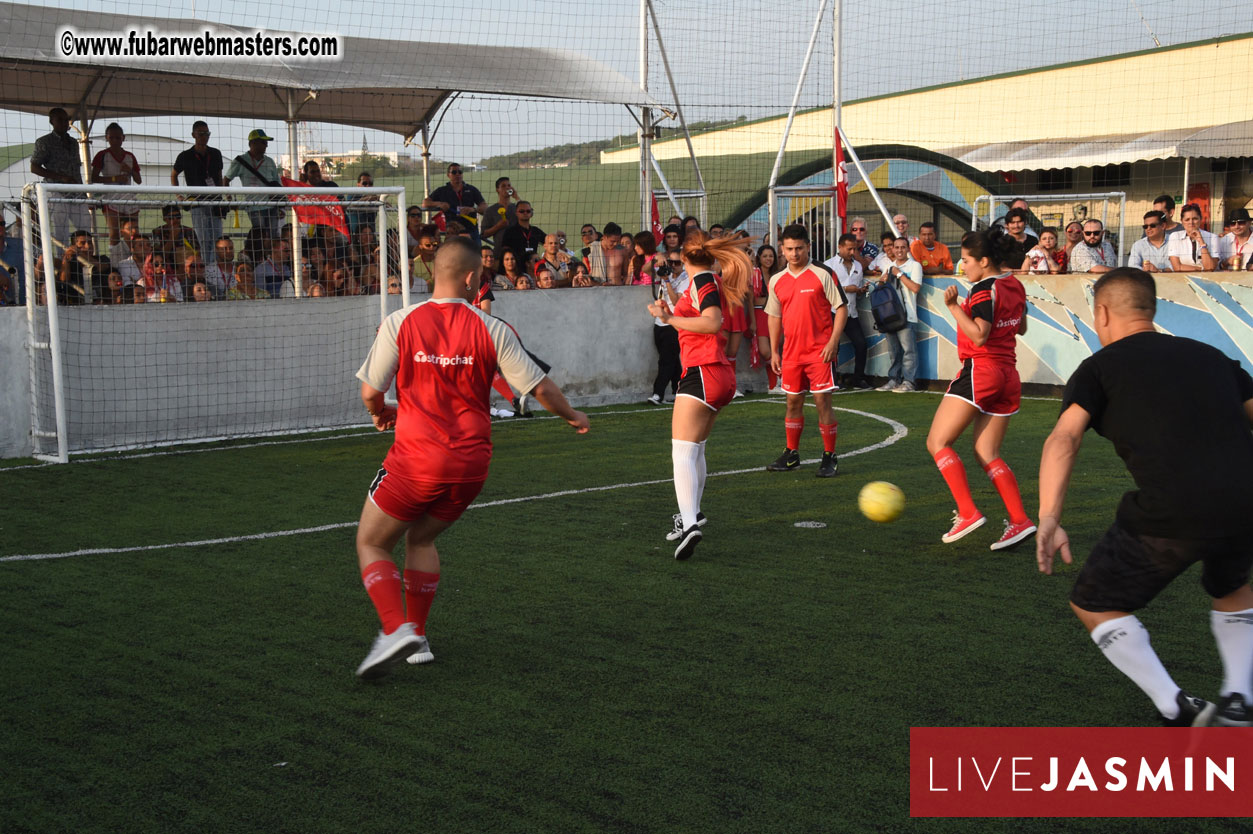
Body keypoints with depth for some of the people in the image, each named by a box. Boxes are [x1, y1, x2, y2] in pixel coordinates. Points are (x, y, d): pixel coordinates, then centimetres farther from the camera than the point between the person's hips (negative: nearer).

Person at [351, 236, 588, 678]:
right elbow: (539, 387, 2)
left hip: (416, 460, -3)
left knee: (371, 545, 12)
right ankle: (417, 636, 24)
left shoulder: (399, 323, -7)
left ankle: (396, 629, -8)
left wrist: (381, 414, 20)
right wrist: (573, 417, 22)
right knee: (421, 539, 25)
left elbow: (369, 392, -4)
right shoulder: (492, 330, -3)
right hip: (471, 463, 3)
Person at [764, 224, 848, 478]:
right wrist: (774, 351, 12)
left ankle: (829, 458, 5)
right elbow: (774, 316, 16)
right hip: (791, 352, 5)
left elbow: (841, 308, -5)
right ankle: (791, 455, 22)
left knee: (823, 402, -4)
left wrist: (833, 342, -14)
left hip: (819, 352, -4)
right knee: (793, 402, 11)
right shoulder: (777, 281, 8)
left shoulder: (822, 275, -6)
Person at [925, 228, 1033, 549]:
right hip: (1008, 376, 9)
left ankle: (968, 512, -12)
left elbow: (979, 336, -21)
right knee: (987, 455, 10)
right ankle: (1020, 521, -2)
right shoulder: (1014, 285, 12)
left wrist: (955, 308, -19)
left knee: (937, 442, -3)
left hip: (980, 371, -9)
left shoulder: (984, 289, -13)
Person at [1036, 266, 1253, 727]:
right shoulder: (1211, 356, 23)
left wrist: (1048, 518, -15)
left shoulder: (1100, 367, 10)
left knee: (1093, 605, 17)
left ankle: (1177, 711, 7)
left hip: (1171, 514, -5)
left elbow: (1064, 438, -6)